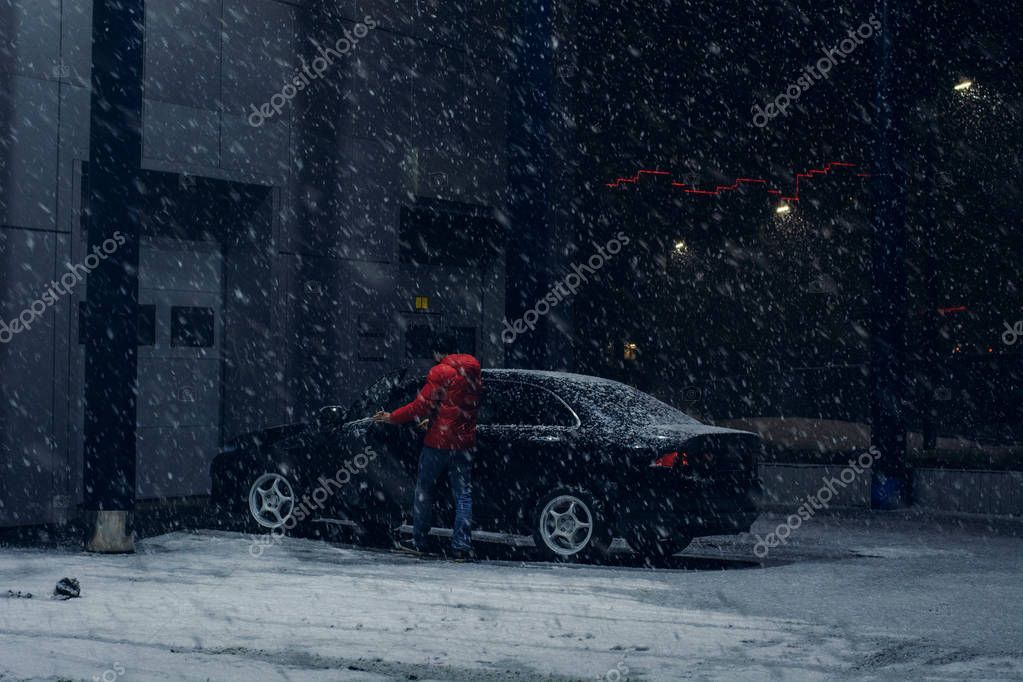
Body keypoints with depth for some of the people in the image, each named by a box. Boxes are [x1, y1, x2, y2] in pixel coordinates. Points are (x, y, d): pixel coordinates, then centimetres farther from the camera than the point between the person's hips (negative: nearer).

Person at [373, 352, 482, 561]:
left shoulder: (441, 372, -10)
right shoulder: (473, 372, 10)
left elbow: (422, 405, -13)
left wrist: (391, 417, -2)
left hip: (438, 442, -5)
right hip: (464, 443, 5)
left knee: (424, 489, 10)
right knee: (463, 494, 6)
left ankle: (419, 541, 15)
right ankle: (462, 546, 0)